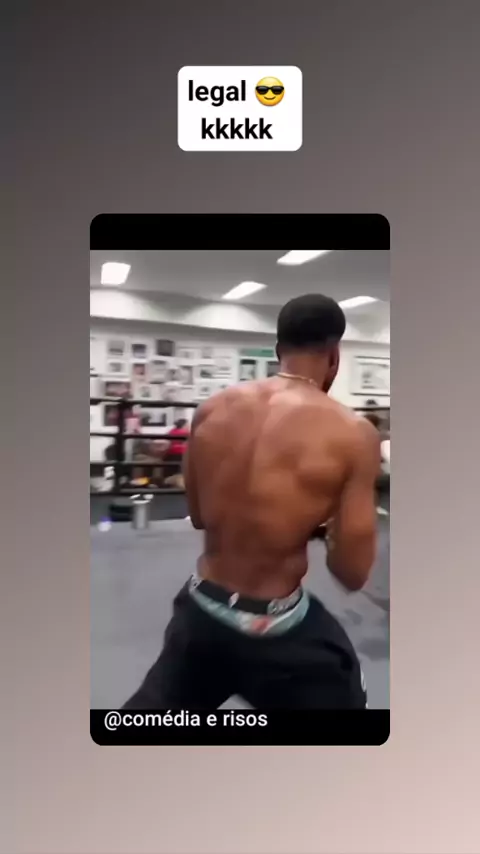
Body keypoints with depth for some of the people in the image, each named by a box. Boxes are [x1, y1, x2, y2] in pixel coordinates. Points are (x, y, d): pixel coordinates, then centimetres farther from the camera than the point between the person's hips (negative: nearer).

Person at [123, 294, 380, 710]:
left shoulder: (211, 409, -4)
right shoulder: (352, 432, -17)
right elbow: (352, 573, -13)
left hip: (201, 610, 4)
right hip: (276, 629, -3)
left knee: (156, 705, 31)